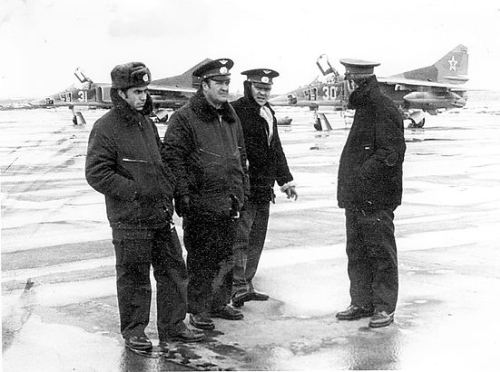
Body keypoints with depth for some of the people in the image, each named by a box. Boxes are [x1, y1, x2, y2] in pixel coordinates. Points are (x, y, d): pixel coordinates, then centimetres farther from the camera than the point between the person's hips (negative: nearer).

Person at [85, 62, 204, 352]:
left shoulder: (147, 123, 12)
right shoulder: (106, 128, -12)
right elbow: (96, 174, -16)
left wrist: (169, 185, 6)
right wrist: (136, 192, -19)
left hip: (161, 216, 7)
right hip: (130, 220, -7)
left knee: (174, 271, 12)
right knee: (134, 278, 5)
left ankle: (173, 326, 25)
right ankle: (133, 331, 21)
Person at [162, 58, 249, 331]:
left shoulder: (231, 118, 15)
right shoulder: (184, 118, -10)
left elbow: (240, 157, 23)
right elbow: (173, 157, -12)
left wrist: (242, 190, 19)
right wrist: (182, 194, -16)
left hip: (229, 204, 7)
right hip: (200, 204, -7)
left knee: (226, 257, 14)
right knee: (201, 259, -1)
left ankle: (220, 303, 28)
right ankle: (198, 310, 10)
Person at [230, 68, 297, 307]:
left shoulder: (269, 114, 19)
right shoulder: (236, 111, -9)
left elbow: (276, 149, 27)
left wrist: (285, 180, 26)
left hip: (263, 188, 9)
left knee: (257, 239, 12)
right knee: (241, 238, -9)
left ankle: (246, 285, 20)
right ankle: (238, 287, -9)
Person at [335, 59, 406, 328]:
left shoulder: (384, 111, -12)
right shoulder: (362, 109, 17)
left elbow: (390, 154, -20)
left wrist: (361, 174, -25)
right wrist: (347, 188, 15)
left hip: (376, 199, -9)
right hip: (356, 197, 9)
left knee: (381, 253, 1)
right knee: (356, 253, 13)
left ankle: (384, 307, 10)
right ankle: (362, 303, 24)